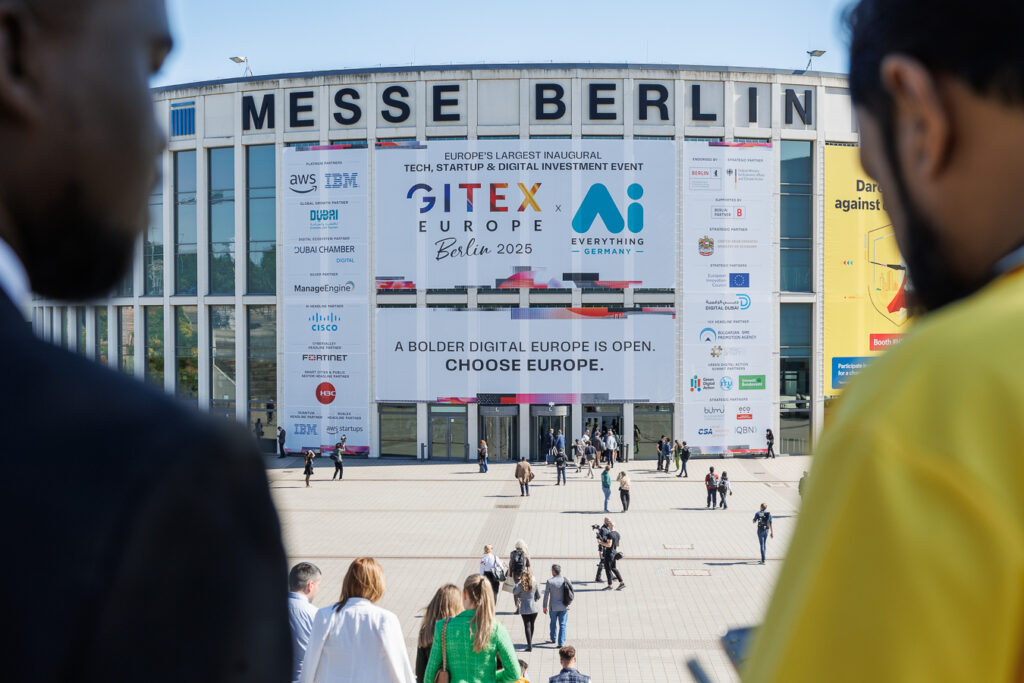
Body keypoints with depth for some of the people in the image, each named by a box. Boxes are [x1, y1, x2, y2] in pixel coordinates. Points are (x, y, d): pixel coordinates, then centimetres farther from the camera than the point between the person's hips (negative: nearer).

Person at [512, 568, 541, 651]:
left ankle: (530, 646, -5)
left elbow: (514, 592, 5)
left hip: (524, 608, -2)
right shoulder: (534, 584, -5)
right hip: (534, 608, 2)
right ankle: (530, 642, 31)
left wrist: (518, 583, 6)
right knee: (532, 625, 18)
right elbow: (539, 596, 0)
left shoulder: (520, 585, -11)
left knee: (527, 626, 1)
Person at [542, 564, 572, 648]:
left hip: (553, 607, -1)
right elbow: (570, 593, 0)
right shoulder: (566, 580, -7)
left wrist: (545, 607, 2)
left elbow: (546, 595, -9)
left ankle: (553, 639, 37)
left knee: (553, 623, 21)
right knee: (562, 625, 6)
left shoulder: (549, 581, -14)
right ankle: (561, 643, 2)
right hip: (564, 607, 1)